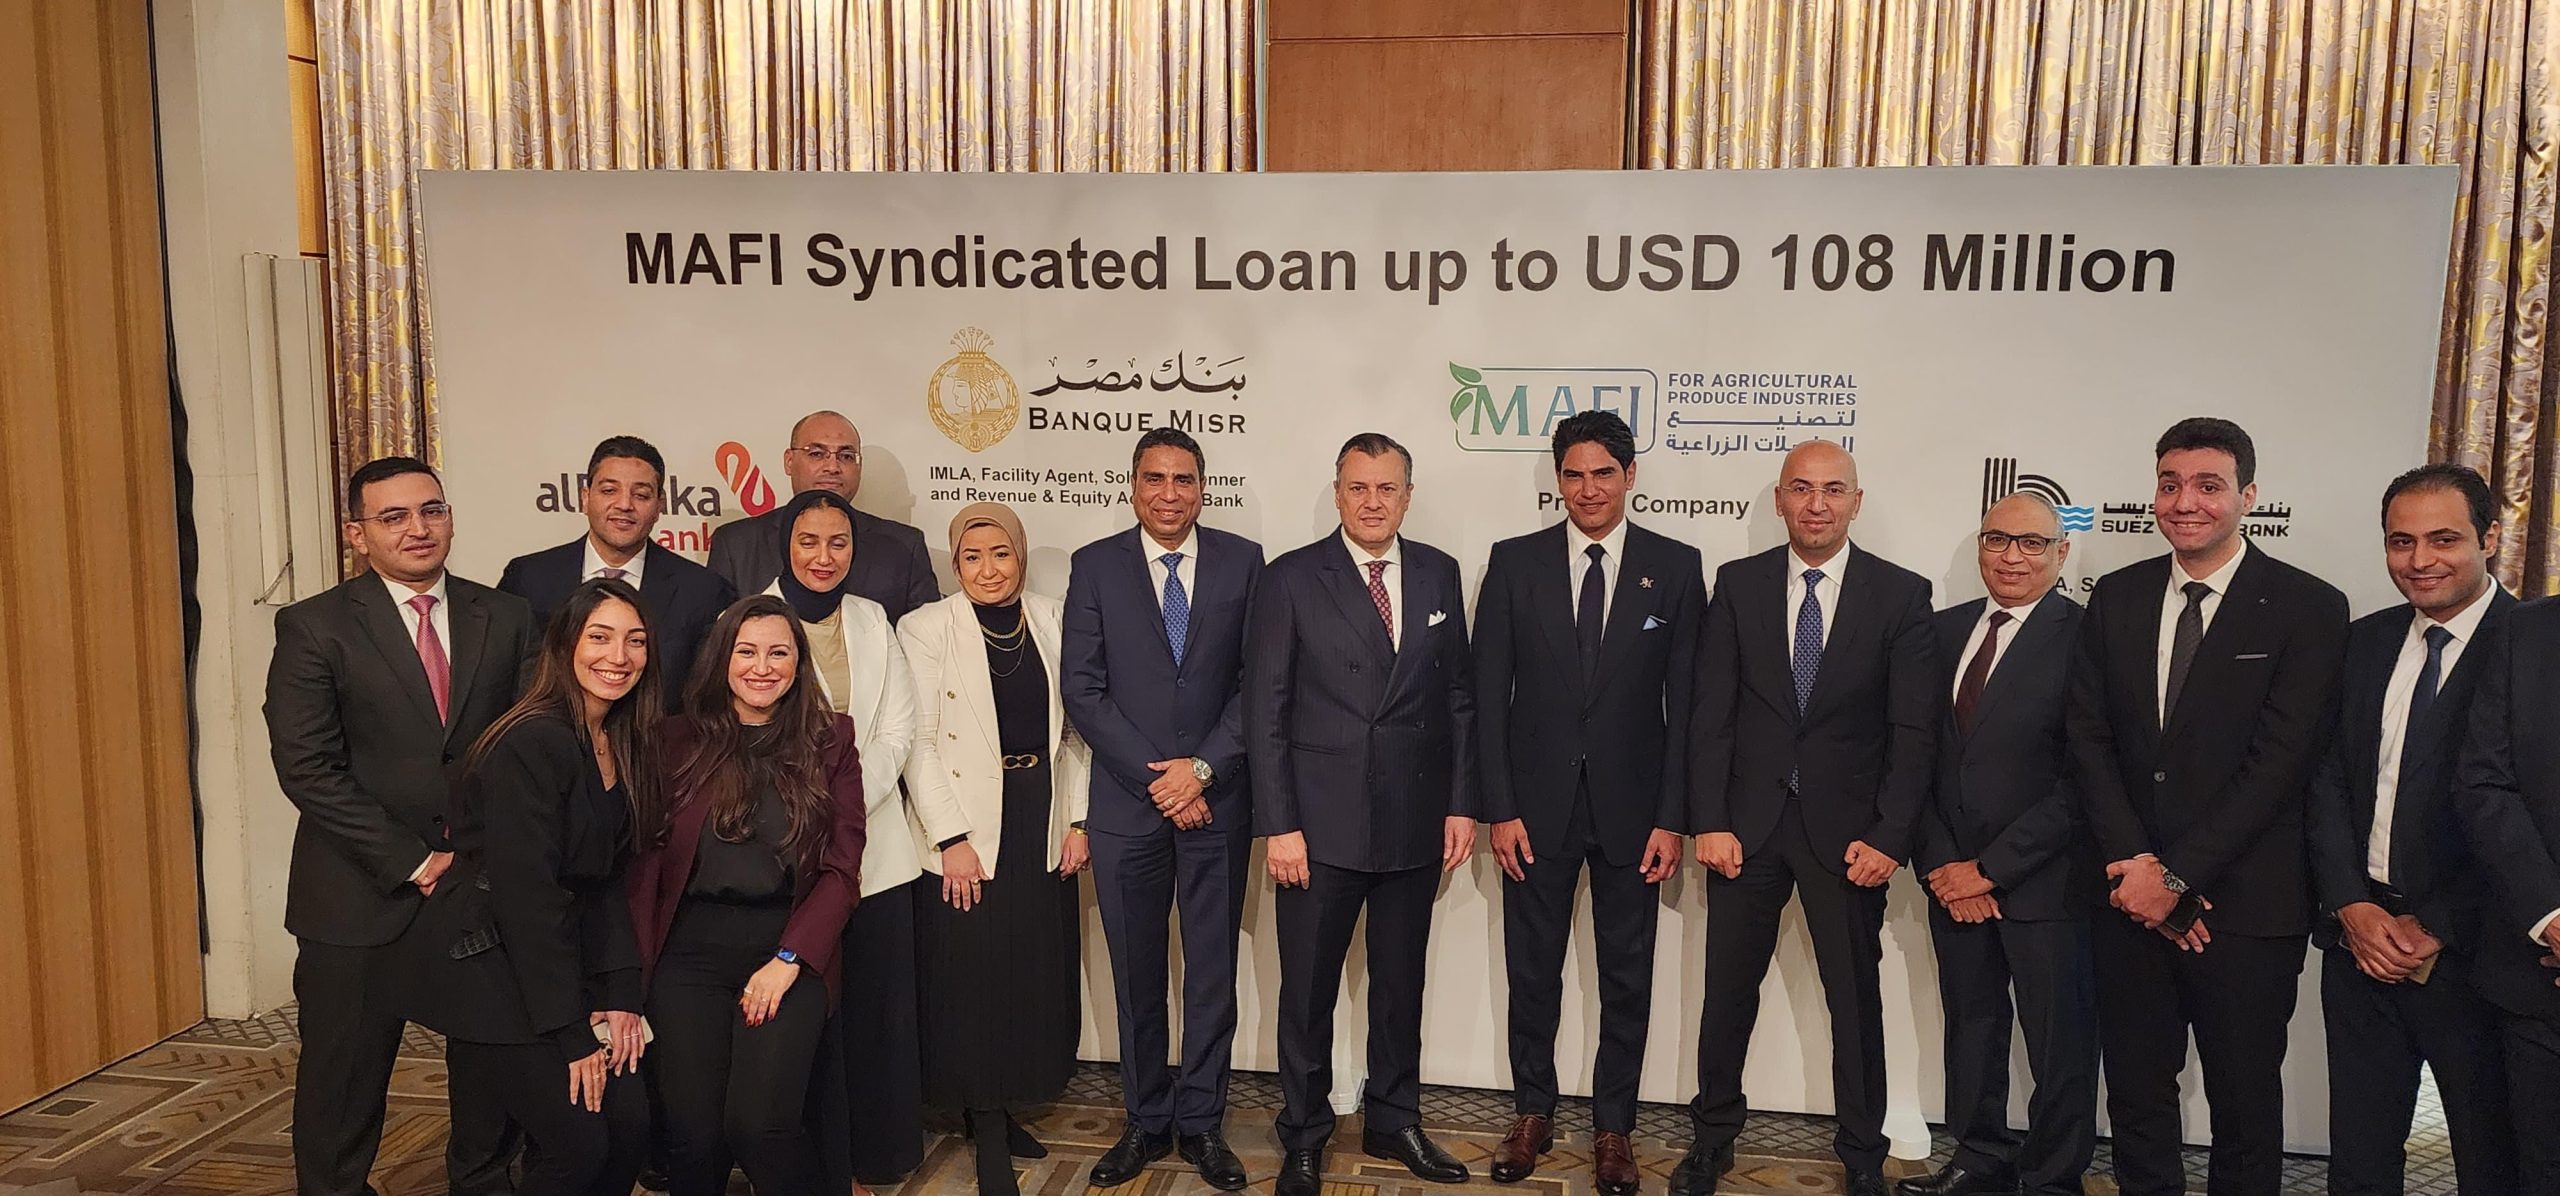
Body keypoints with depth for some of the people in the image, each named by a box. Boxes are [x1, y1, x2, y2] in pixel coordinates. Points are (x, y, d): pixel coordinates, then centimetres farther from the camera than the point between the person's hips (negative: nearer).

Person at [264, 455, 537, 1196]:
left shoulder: (506, 619, 5)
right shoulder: (314, 627, -4)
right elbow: (307, 768, -10)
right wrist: (411, 863, -13)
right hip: (362, 897, -2)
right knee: (343, 1079, 10)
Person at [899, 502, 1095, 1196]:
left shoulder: (1051, 622, 6)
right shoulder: (927, 628, -5)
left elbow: (1075, 732, 8)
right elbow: (919, 743, -9)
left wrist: (1078, 821, 2)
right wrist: (950, 838, -14)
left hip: (1044, 828, 4)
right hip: (965, 833, -4)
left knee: (1038, 976, 9)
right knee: (973, 983, 0)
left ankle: (1007, 1111, 27)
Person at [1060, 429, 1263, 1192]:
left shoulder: (1242, 560, 2)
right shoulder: (1096, 565, 2)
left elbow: (1258, 679, -1)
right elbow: (1082, 688, -3)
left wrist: (1202, 767, -11)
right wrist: (1156, 779, -9)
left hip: (1216, 799, 0)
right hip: (1127, 802, 0)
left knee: (1213, 969, 7)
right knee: (1136, 973, 10)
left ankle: (1202, 1122, 20)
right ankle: (1146, 1121, 24)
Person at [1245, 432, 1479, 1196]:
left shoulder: (1438, 574, 6)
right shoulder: (1292, 579, -5)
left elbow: (1458, 696, 9)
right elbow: (1265, 710, -6)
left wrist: (1461, 803, 4)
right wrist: (1277, 824, -10)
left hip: (1417, 822, 3)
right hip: (1322, 823, -3)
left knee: (1401, 984, 15)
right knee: (1308, 990, 8)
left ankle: (1393, 1123, 32)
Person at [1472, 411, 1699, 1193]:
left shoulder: (1676, 567, 0)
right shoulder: (1514, 563, 0)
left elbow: (1685, 702, -1)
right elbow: (1489, 694, -1)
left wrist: (1671, 818, -5)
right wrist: (1500, 809, -6)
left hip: (1630, 808, 0)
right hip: (1538, 805, 0)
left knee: (1627, 977, 9)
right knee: (1532, 971, 11)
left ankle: (1613, 1127, 25)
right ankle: (1533, 1114, 28)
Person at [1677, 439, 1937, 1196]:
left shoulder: (1901, 594, -3)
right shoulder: (1739, 584, 1)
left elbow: (1913, 729, -4)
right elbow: (1711, 714, -1)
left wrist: (1888, 836, -11)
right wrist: (1709, 822, -7)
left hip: (1846, 828, -1)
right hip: (1747, 820, 1)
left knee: (1855, 998, 9)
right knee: (1728, 989, 10)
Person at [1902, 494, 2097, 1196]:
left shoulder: (2087, 638, -10)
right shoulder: (1945, 630, 8)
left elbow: (2082, 781, -14)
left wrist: (1991, 869, -13)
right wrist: (1940, 861, -4)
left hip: (2044, 881, -5)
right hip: (1954, 875, 5)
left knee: (2060, 1044, 6)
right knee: (1970, 1025, 16)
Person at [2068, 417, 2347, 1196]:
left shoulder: (2309, 608, -5)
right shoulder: (2115, 599, 7)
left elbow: (2279, 760, -12)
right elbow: (2090, 739, 3)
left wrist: (2178, 875, -15)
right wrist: (2133, 862, -9)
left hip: (2246, 904, -3)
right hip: (2131, 896, 3)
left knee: (2245, 1101, 11)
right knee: (2135, 1092, 12)